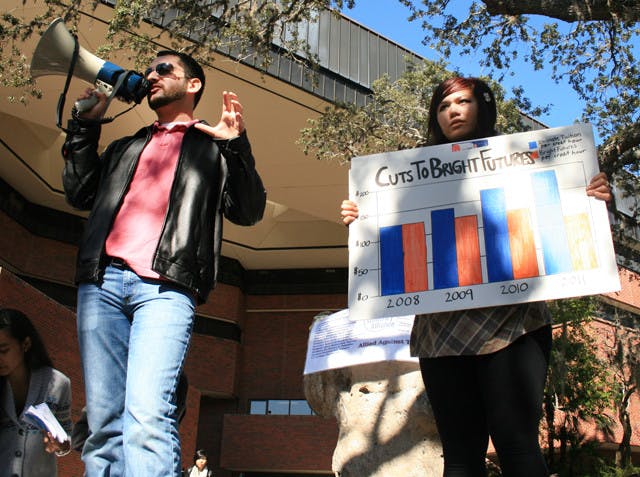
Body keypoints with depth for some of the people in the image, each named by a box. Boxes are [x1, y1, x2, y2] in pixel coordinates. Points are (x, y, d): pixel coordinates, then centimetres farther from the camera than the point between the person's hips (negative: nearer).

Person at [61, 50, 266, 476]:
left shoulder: (212, 148, 20)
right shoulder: (126, 147, 33)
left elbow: (248, 212, 8)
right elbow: (80, 194, 23)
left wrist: (237, 145, -4)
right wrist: (86, 125, 22)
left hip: (164, 286, -4)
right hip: (101, 282, 5)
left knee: (147, 416, -20)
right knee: (104, 422, -2)